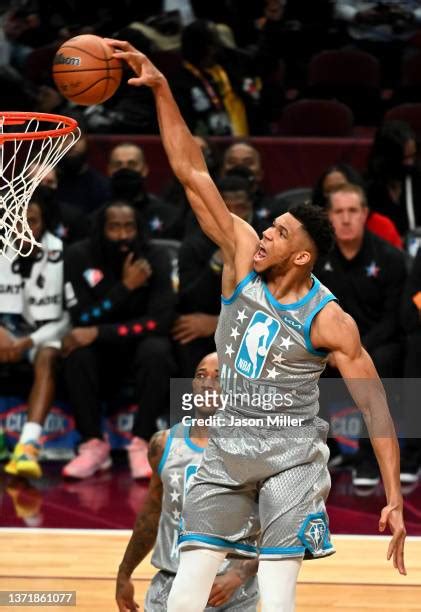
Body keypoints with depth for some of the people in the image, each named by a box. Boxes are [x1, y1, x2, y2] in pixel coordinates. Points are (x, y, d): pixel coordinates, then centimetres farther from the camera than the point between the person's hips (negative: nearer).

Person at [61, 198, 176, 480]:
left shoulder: (155, 258, -14)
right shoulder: (80, 256, -12)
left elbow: (160, 321, -23)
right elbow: (82, 319, -17)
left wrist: (99, 333, -31)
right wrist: (124, 287, -25)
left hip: (140, 343, 0)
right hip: (101, 351, 1)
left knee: (156, 351, -35)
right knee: (77, 354, -33)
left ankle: (142, 444, -29)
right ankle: (94, 444, -24)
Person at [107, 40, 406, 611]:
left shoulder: (329, 322, -14)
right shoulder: (243, 255, -4)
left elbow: (375, 406, -11)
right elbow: (193, 174, -7)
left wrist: (395, 498, -17)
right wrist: (161, 89, -13)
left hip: (291, 460, -4)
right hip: (227, 452, 4)